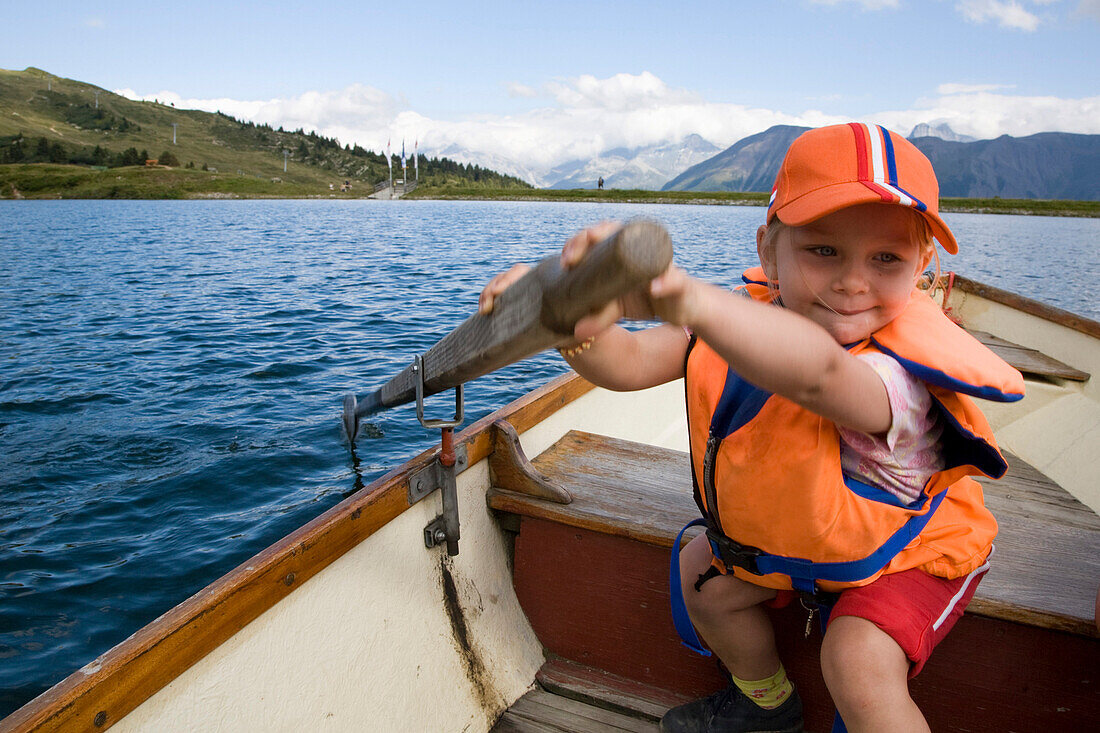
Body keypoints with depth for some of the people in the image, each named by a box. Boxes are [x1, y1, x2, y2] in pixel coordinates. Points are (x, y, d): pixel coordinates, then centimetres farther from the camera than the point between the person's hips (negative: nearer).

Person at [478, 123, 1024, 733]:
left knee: (858, 663, -26)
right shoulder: (749, 320, -19)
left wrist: (686, 298, -82)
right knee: (700, 570, 8)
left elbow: (817, 372, -65)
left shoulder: (907, 369, -40)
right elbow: (631, 363, -26)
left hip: (904, 550, -6)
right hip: (793, 526, 6)